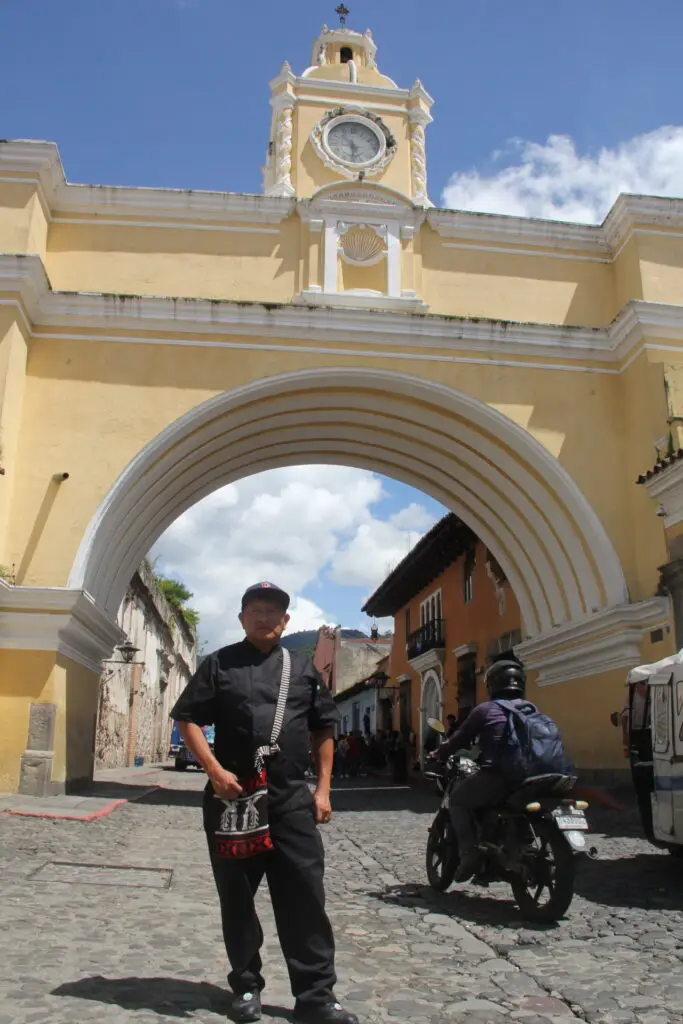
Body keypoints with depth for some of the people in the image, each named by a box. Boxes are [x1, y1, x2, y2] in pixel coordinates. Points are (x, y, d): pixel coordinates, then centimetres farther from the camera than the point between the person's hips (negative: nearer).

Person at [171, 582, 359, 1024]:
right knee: (237, 898, 10)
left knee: (305, 897, 0)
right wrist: (216, 771, -11)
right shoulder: (220, 664, 5)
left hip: (292, 799, 1)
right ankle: (246, 986, 27)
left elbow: (323, 730, 14)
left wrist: (323, 789, 6)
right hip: (232, 796, -1)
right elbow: (188, 719, 1)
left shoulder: (304, 667, 11)